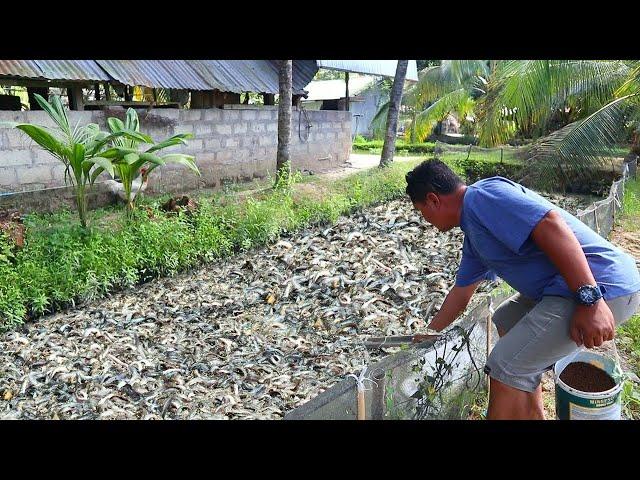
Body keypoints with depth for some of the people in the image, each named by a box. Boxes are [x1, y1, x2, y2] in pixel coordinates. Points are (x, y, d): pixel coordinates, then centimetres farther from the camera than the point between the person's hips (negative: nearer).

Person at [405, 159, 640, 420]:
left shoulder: (483, 195, -12)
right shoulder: (473, 237, 18)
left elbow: (551, 225, -25)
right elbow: (460, 294, 28)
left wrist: (589, 301, -27)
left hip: (601, 286, -11)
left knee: (506, 367, -10)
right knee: (506, 320, 26)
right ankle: (533, 414, 34)